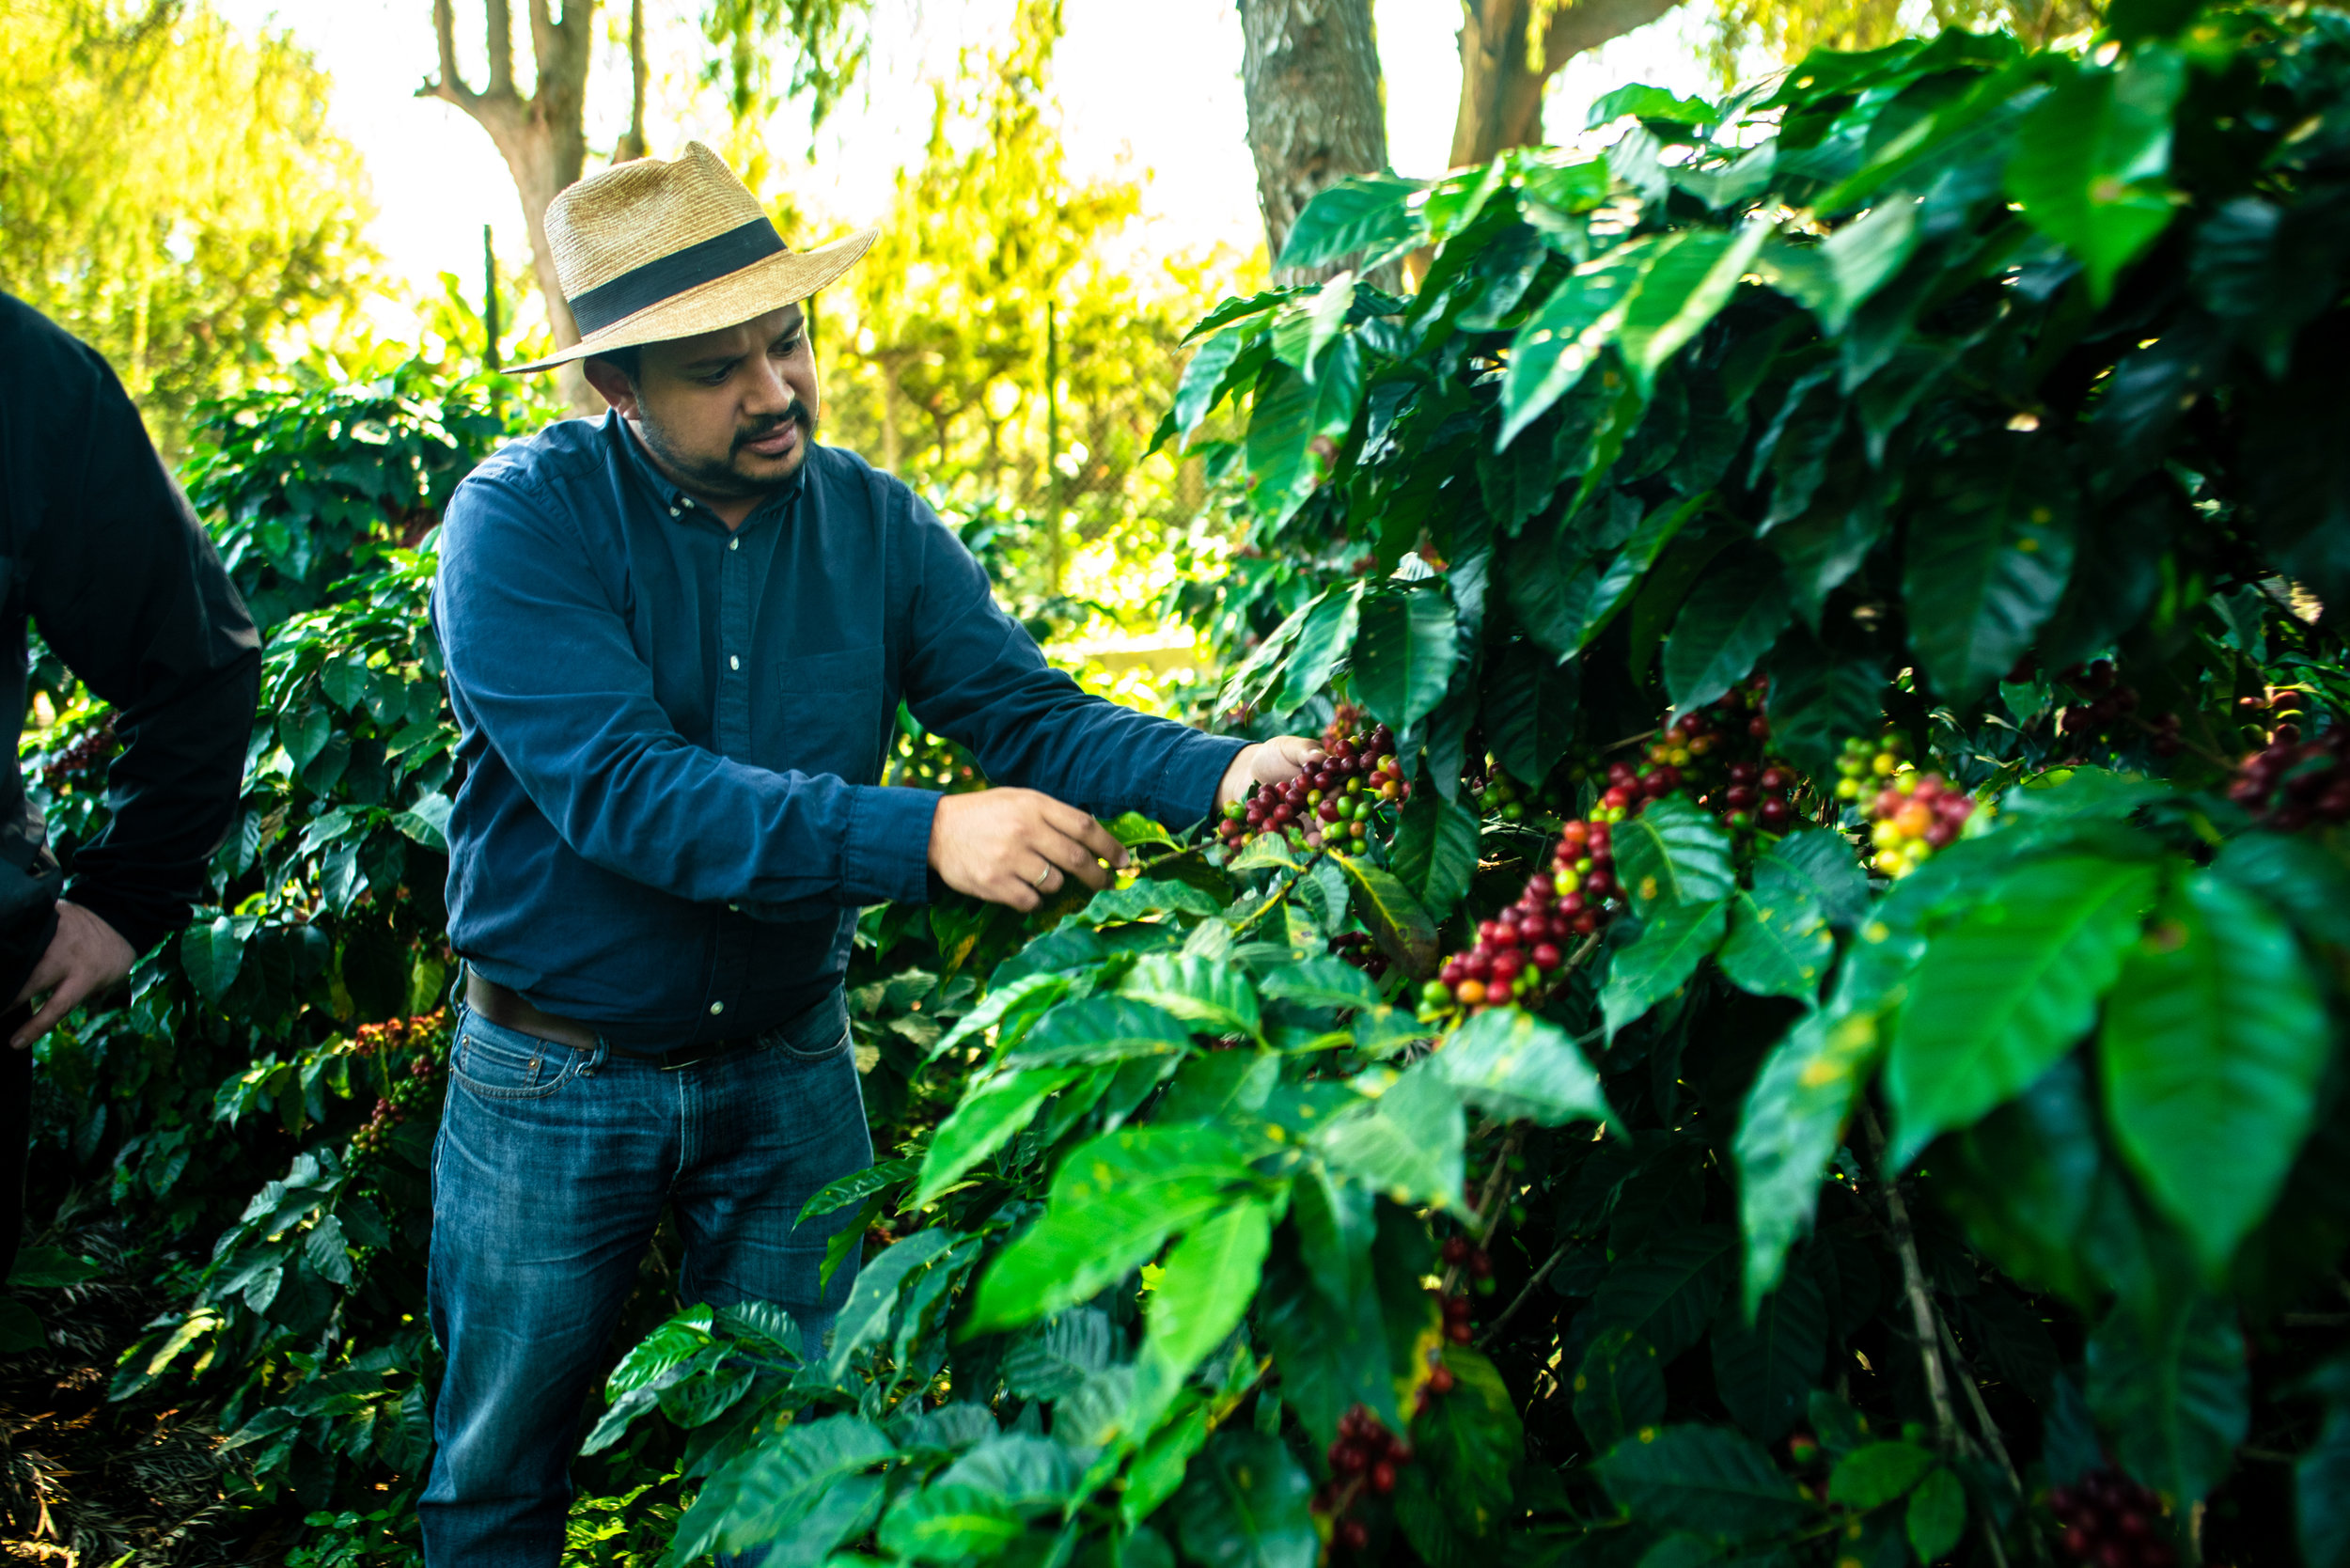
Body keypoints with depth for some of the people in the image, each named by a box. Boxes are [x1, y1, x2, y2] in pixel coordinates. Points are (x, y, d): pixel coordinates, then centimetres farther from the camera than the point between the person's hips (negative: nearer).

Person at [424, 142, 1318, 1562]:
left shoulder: (874, 522, -4)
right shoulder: (523, 519, -18)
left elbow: (1027, 711, -10)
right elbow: (617, 788, -30)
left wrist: (1218, 775, -30)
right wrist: (926, 837, -39)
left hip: (788, 1071, 3)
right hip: (556, 1083, -2)